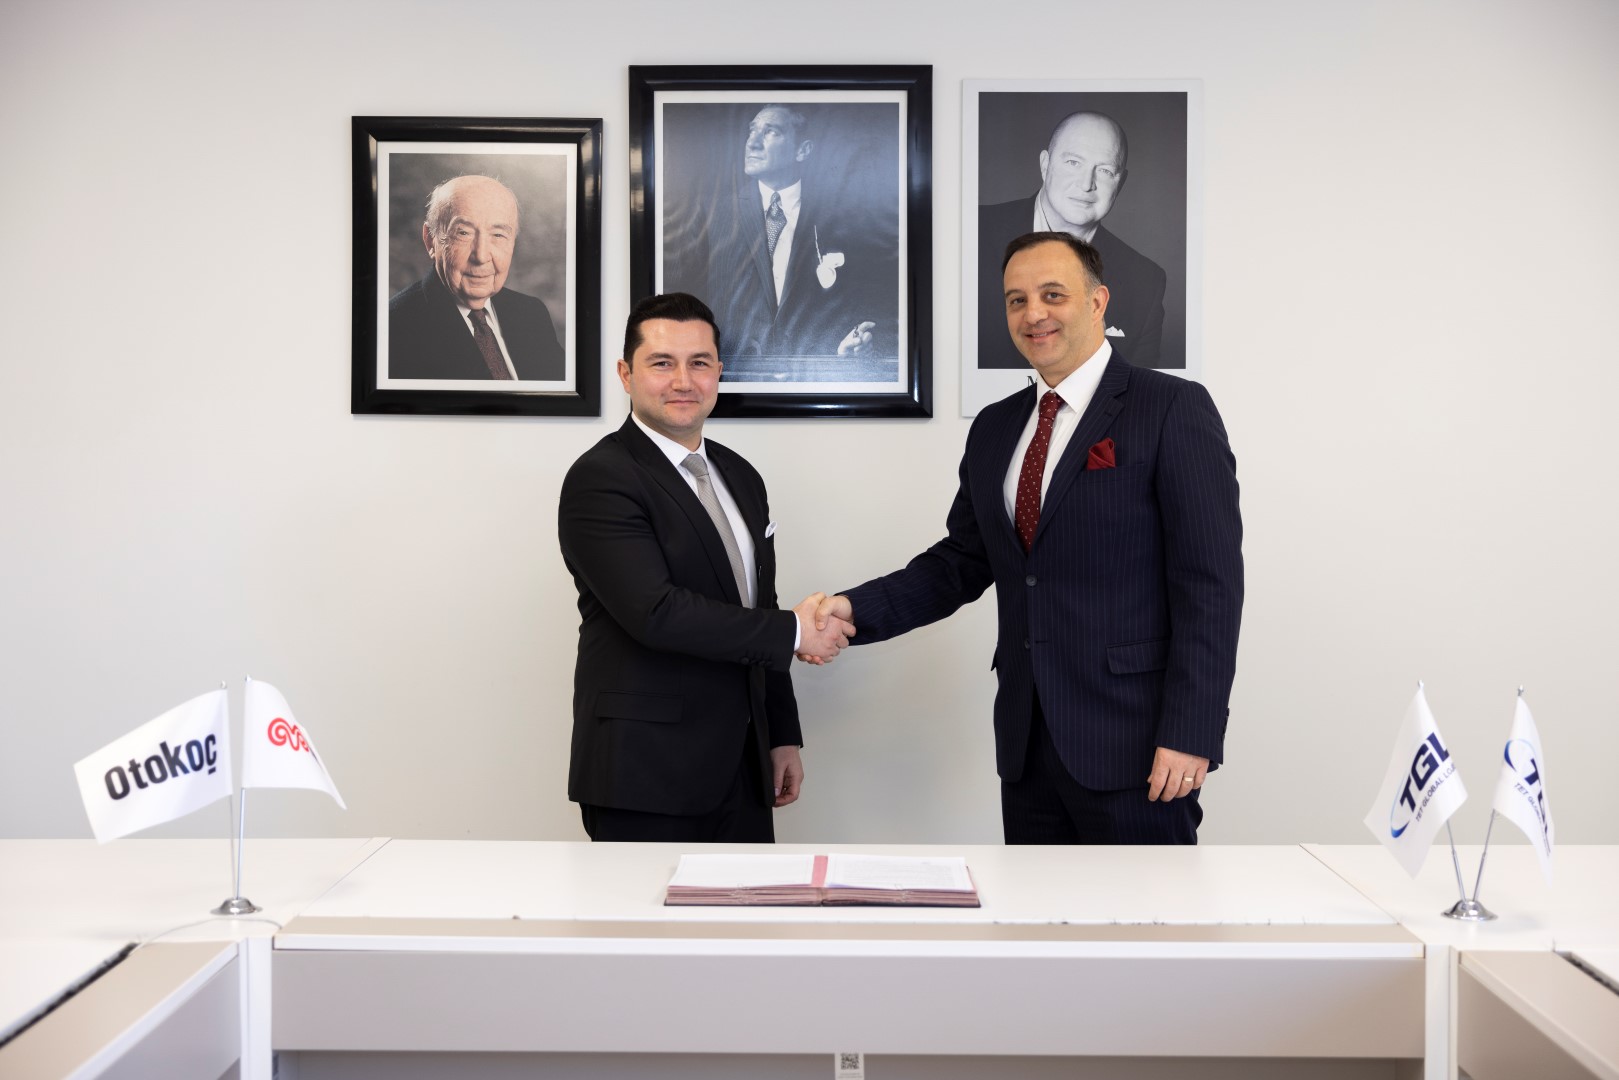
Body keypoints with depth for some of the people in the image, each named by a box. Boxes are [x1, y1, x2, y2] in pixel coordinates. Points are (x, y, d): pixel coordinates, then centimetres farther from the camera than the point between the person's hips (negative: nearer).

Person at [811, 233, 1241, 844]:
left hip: (1133, 746, -6)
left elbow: (1210, 582, -11)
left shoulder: (1173, 410, -6)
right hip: (1028, 745, 6)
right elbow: (963, 560, 16)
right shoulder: (995, 428, 14)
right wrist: (857, 609, 0)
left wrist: (1189, 734, -17)